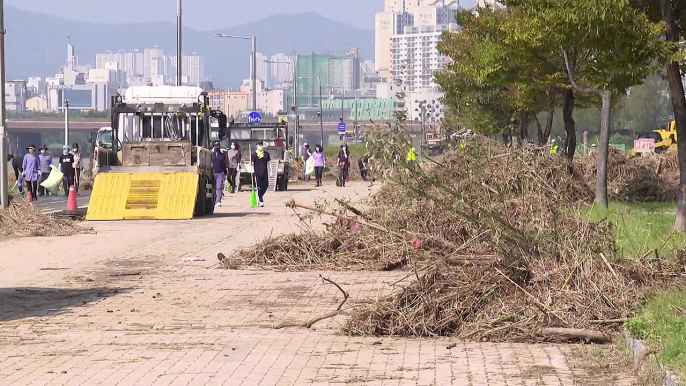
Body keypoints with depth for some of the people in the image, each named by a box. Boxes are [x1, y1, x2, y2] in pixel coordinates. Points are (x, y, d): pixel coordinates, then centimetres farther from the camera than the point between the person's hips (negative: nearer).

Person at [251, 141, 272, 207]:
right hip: (257, 174, -4)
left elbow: (268, 163, 13)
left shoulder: (266, 154, 7)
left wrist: (270, 172, 10)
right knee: (259, 187, -4)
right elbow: (252, 163, -1)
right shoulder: (254, 154, -1)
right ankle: (261, 201, -1)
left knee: (265, 186, 6)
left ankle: (259, 197, 28)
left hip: (265, 173, 4)